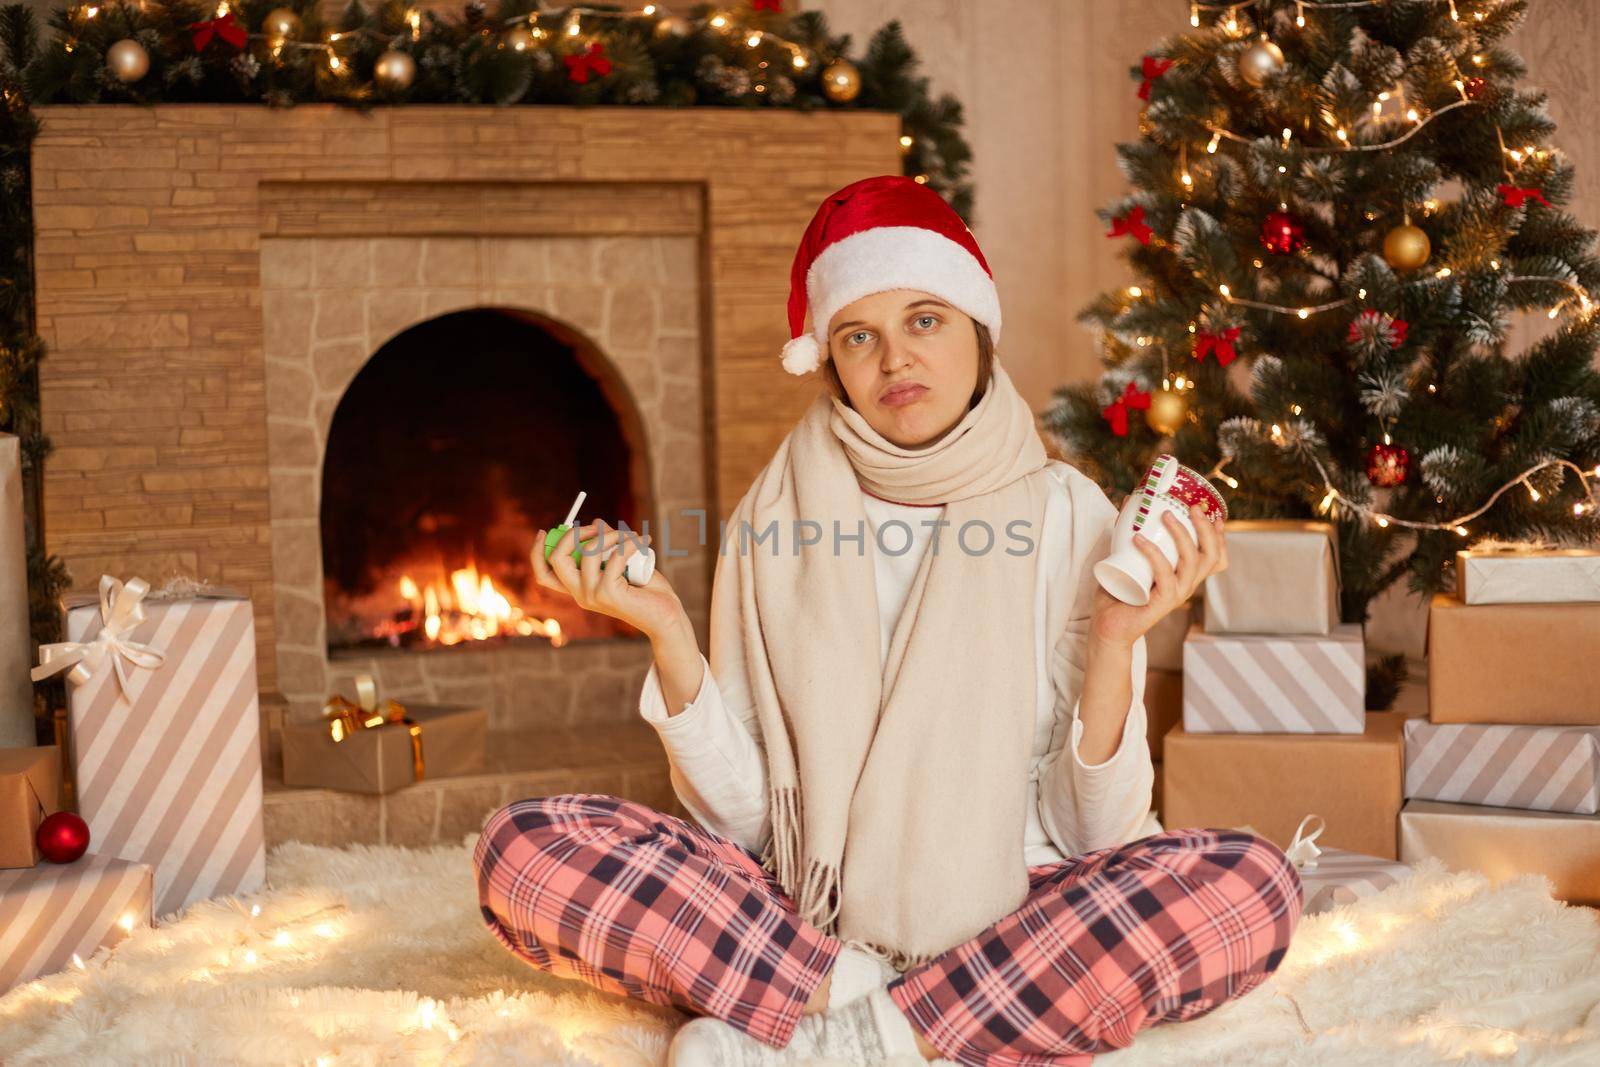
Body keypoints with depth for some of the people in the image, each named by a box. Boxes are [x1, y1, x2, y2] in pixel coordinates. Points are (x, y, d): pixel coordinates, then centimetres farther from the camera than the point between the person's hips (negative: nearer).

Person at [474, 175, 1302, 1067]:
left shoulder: (1065, 515, -1)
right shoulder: (777, 518, 3)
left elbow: (1095, 833, -4)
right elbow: (741, 816, 0)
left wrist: (1116, 641, -18)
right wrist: (668, 632, -11)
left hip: (1008, 915, 0)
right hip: (802, 913, 0)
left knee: (1251, 887, -29)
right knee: (525, 850, -21)